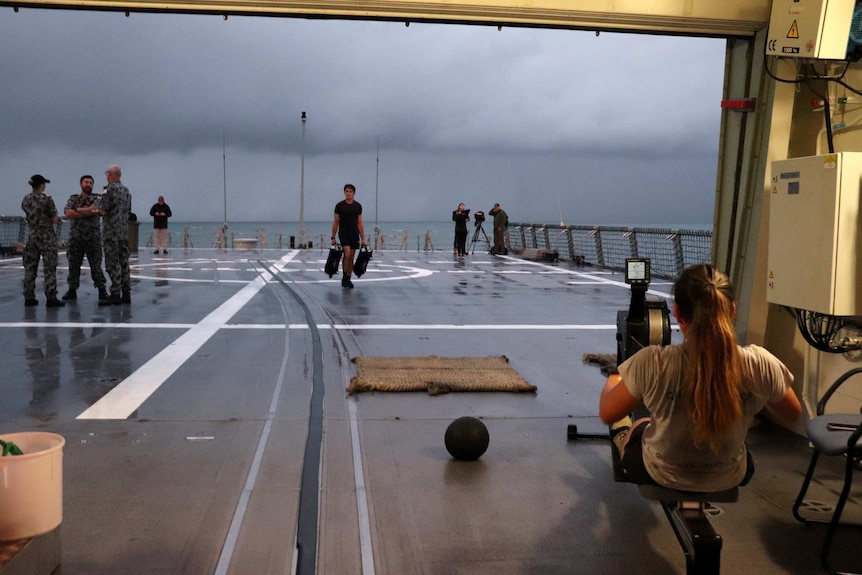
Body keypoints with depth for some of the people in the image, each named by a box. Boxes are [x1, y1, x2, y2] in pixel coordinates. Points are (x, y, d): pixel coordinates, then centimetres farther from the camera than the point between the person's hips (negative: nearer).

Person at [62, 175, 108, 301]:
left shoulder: (97, 199, 5)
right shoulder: (73, 198, 11)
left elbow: (94, 210, -15)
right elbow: (68, 213, -6)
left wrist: (78, 210, -6)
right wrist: (87, 213, -12)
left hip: (93, 237, -2)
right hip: (75, 236, 2)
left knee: (96, 264, -2)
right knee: (73, 264, 6)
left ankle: (102, 290, 4)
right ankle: (72, 290, 13)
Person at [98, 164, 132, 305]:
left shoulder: (110, 189, -11)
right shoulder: (126, 190, 13)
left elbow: (104, 211, -13)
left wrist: (97, 210, 6)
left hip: (111, 232, -7)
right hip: (124, 231, 7)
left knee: (113, 264, -5)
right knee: (124, 262, 9)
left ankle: (115, 294, -5)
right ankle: (126, 293, 10)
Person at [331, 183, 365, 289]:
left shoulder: (358, 206, 4)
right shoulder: (339, 205, -4)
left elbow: (360, 223, 7)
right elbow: (336, 222, 0)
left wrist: (363, 238, 2)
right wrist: (333, 237, -3)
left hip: (354, 234, 3)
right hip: (343, 234, -3)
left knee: (351, 257, 5)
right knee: (347, 254, -18)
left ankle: (348, 279, 14)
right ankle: (344, 277, -5)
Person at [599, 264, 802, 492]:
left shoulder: (653, 363, -31)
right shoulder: (760, 364, -25)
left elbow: (607, 414, -13)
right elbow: (793, 413, -3)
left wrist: (613, 380, 8)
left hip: (661, 475, -1)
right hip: (728, 480, 2)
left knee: (637, 428, 34)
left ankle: (622, 439, 62)